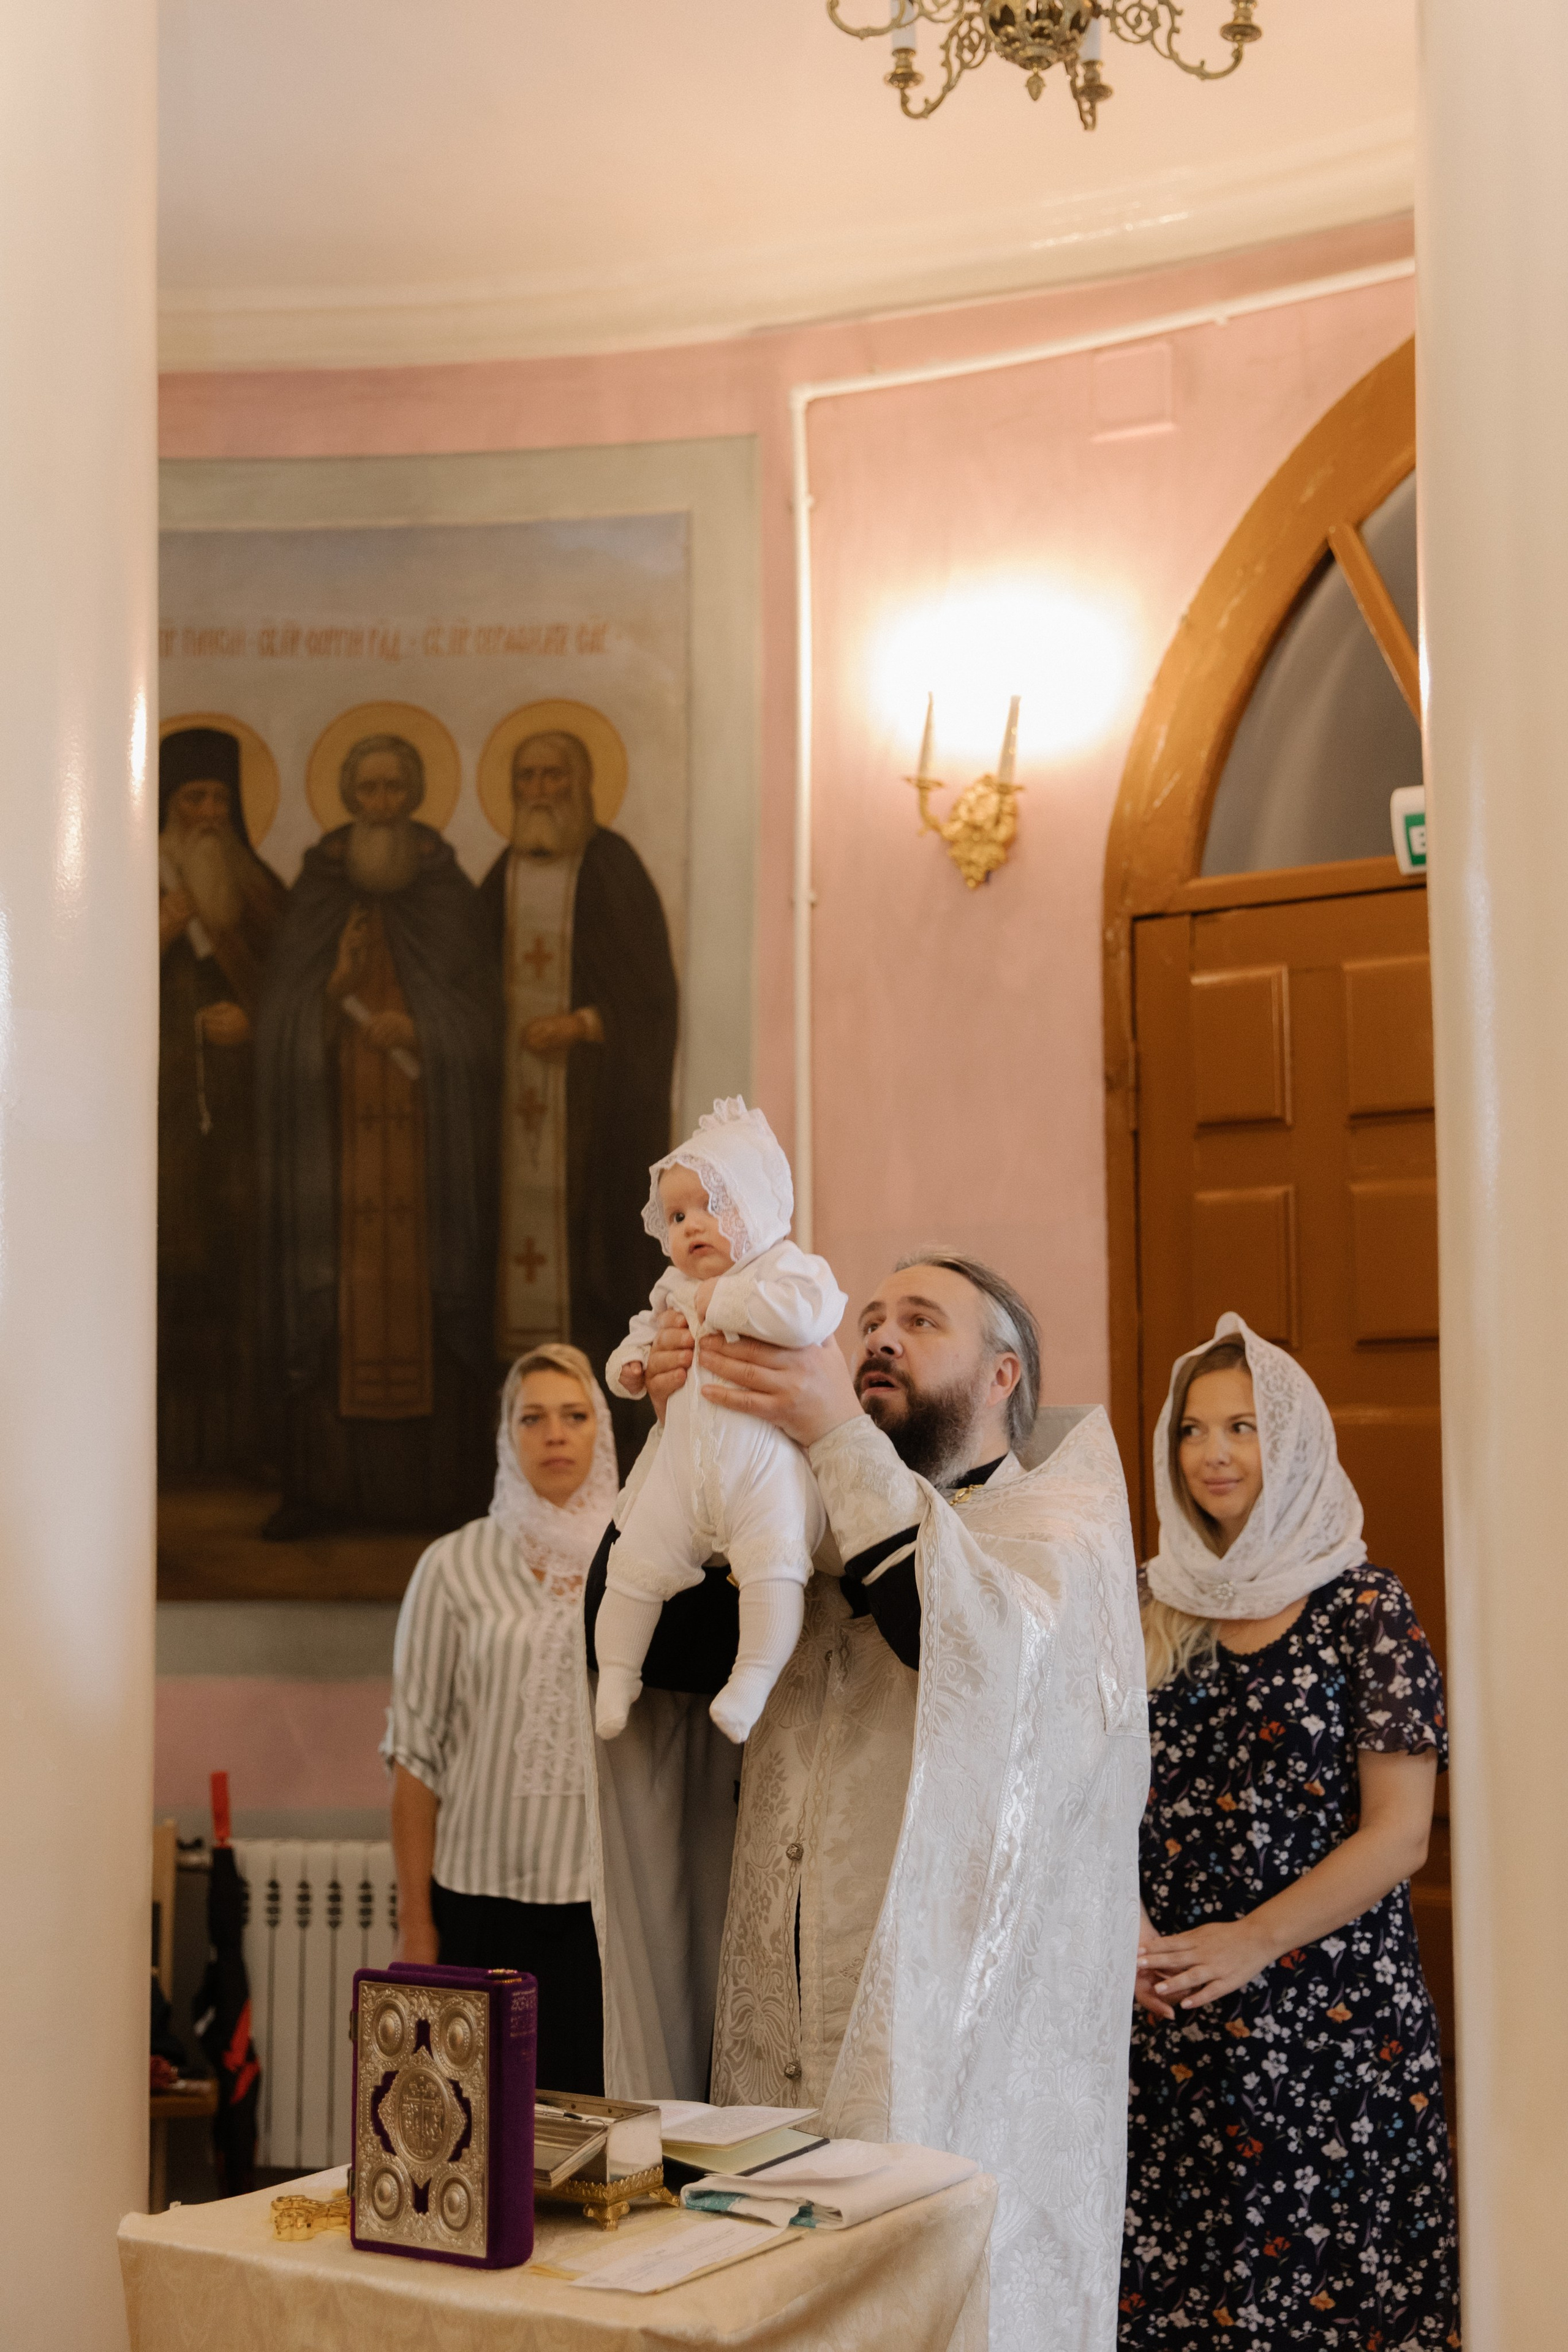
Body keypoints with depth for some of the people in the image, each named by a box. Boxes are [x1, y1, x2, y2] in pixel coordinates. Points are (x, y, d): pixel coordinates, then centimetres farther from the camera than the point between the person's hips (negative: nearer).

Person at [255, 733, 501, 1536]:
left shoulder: (446, 890, 7)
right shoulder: (315, 890, 9)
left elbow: (480, 1010, 4)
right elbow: (282, 1013, 6)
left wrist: (419, 1029, -14)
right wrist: (335, 984, -13)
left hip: (426, 1131, -1)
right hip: (335, 1130, 1)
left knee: (424, 1288, -3)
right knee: (335, 1294, -3)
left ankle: (439, 1481, 1)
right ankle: (323, 1482, 1)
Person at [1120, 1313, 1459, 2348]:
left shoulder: (1364, 1610, -4)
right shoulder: (1159, 1612, 9)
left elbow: (1398, 1836, -8)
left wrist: (1252, 1942, -15)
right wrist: (1130, 1925, -5)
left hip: (1334, 2017, -3)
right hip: (1171, 2012, 4)